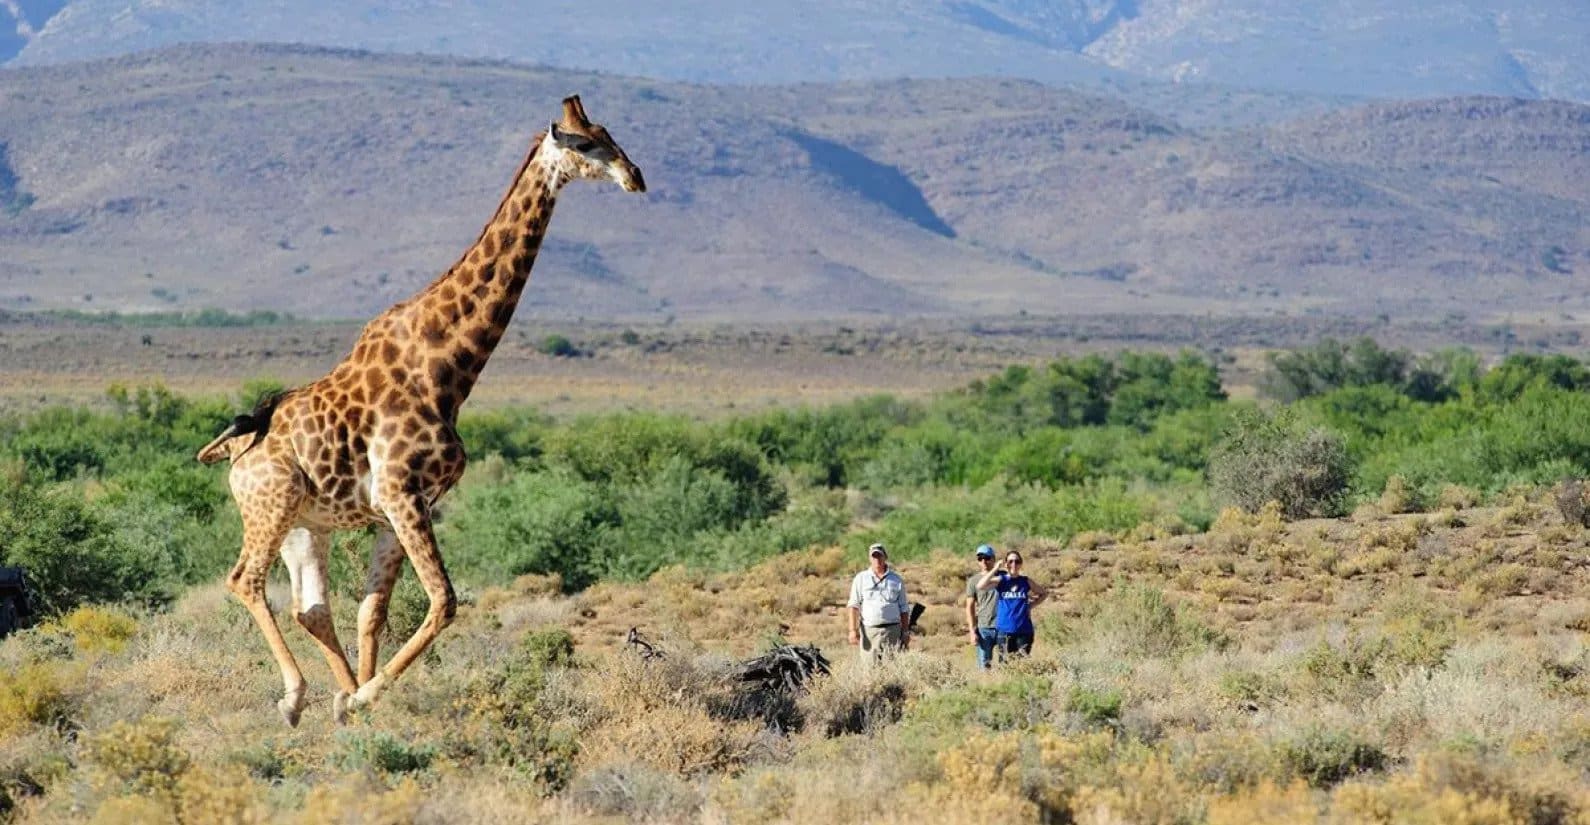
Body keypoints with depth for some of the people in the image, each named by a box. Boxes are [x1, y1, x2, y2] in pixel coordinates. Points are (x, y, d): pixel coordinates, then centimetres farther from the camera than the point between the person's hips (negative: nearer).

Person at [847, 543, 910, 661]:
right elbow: (854, 606, 4)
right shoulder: (861, 579, 9)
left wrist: (906, 632, 8)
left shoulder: (897, 580, 12)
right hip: (869, 631, 0)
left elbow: (904, 608, 15)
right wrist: (853, 630, -5)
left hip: (892, 631, 0)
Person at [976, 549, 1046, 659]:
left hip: (1024, 630, 1)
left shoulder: (1026, 582, 8)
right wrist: (995, 570, -13)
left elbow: (1044, 593, 23)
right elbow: (980, 586, -16)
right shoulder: (1000, 581, 2)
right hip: (1005, 630, -1)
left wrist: (1031, 605, 8)